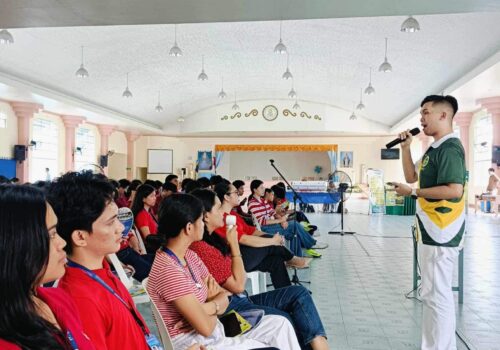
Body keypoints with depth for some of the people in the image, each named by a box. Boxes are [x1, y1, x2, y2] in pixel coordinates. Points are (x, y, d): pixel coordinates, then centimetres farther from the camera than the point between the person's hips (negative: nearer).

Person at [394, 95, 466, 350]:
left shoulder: (449, 148, -16)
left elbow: (454, 190, -26)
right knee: (435, 292, 18)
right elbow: (411, 176, 21)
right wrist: (406, 147, 10)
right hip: (432, 229, 11)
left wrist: (413, 193, -18)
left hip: (441, 231, -11)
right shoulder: (434, 149, 15)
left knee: (436, 294, -6)